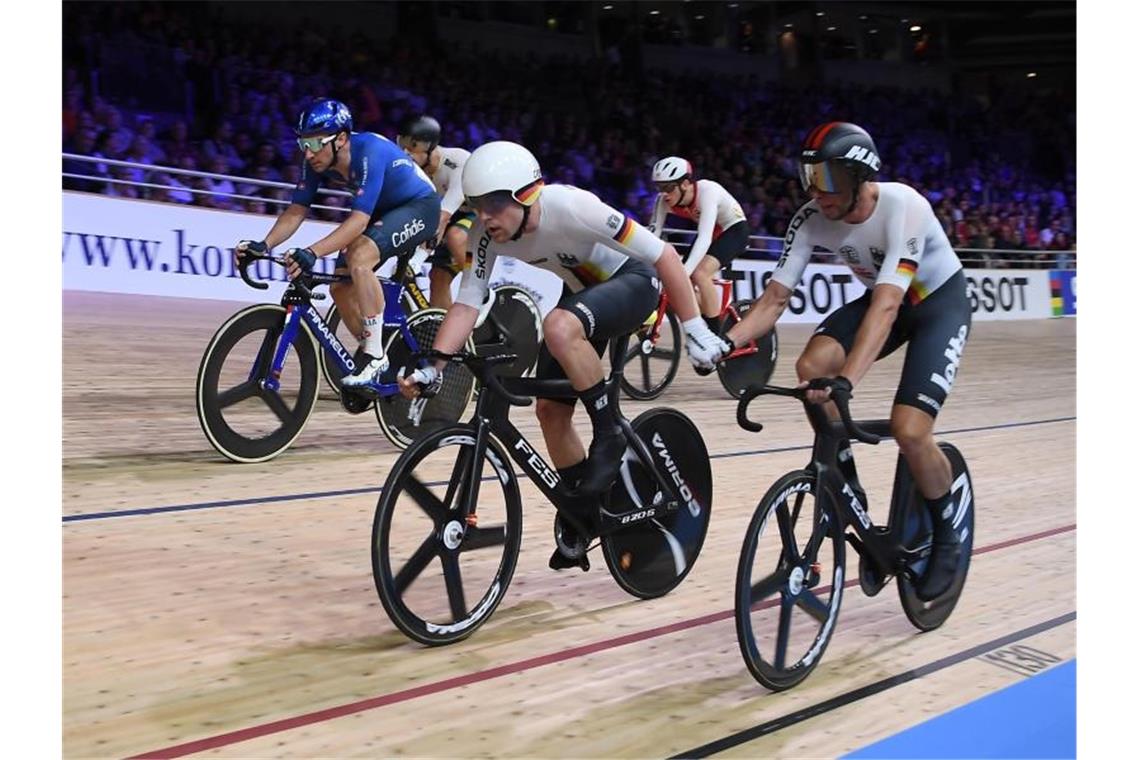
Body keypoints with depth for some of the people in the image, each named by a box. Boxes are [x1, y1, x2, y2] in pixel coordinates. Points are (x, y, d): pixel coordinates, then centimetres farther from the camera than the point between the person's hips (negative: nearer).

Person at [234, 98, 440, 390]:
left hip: (419, 206, -8)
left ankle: (375, 357, -22)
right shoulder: (317, 163, -13)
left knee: (359, 259, -31)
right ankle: (373, 357, 17)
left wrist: (312, 253, -51)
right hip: (383, 211, 8)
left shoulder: (369, 152, -34)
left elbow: (359, 220, -41)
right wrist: (263, 245, -28)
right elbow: (296, 211, -11)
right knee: (340, 286, -2)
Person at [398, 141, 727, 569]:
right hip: (583, 289, 7)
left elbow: (662, 254, -30)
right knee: (550, 409, -1)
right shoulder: (489, 234, -18)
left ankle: (609, 435, -16)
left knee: (559, 328, -37)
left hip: (634, 282, -7)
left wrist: (694, 328, -29)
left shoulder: (571, 207, -35)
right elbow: (466, 304, -17)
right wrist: (432, 368, -31)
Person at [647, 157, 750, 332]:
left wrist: (682, 273, -52)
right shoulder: (664, 200, -19)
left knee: (699, 274, -28)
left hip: (734, 229, -7)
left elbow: (705, 238, -43)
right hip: (711, 232, 7)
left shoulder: (706, 191, -35)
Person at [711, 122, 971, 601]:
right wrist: (725, 343, -37)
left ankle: (947, 538, 6)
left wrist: (846, 381, -56)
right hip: (883, 297, 5)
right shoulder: (812, 219, -19)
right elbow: (775, 298, -19)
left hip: (940, 302, -5)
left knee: (909, 430, -21)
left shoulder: (903, 207, -34)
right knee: (812, 366, -24)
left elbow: (886, 305, -44)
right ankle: (847, 488, -4)